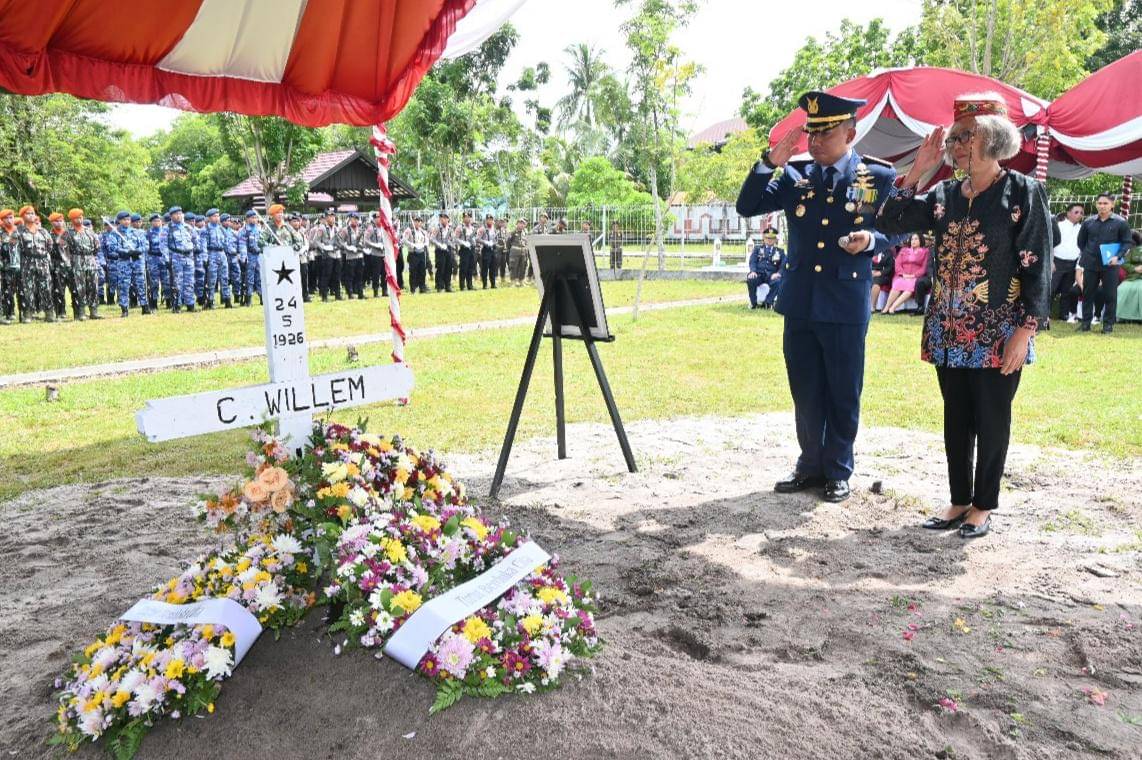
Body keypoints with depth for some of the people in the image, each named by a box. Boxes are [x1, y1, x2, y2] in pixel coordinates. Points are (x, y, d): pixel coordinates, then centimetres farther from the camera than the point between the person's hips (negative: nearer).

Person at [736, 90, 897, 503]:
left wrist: (870, 240, -18)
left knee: (843, 394, 7)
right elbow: (747, 207, 1)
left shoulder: (879, 177, -1)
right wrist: (769, 163, -11)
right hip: (799, 302, 3)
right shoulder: (796, 174, 6)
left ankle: (838, 471, 22)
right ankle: (811, 464, 28)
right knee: (805, 392, 12)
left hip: (846, 304, -3)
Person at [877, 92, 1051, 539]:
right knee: (956, 419, 12)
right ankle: (959, 500, 24)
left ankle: (983, 506, 19)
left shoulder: (1024, 192, -5)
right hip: (949, 331, 5)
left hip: (998, 334, -4)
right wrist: (917, 171, -2)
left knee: (991, 420, 5)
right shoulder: (943, 195, 8)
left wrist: (1025, 330, -14)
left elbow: (1037, 265, -8)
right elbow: (890, 223, 2)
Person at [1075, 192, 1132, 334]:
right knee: (1088, 293, 8)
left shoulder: (1120, 222, -3)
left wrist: (1118, 256, -14)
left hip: (1110, 265, -2)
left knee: (1110, 295, 2)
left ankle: (1108, 324, 10)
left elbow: (1127, 242, -1)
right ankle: (1086, 322, 16)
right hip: (1090, 264, 3)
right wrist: (1087, 254, 10)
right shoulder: (1088, 222, 4)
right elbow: (1080, 241, 17)